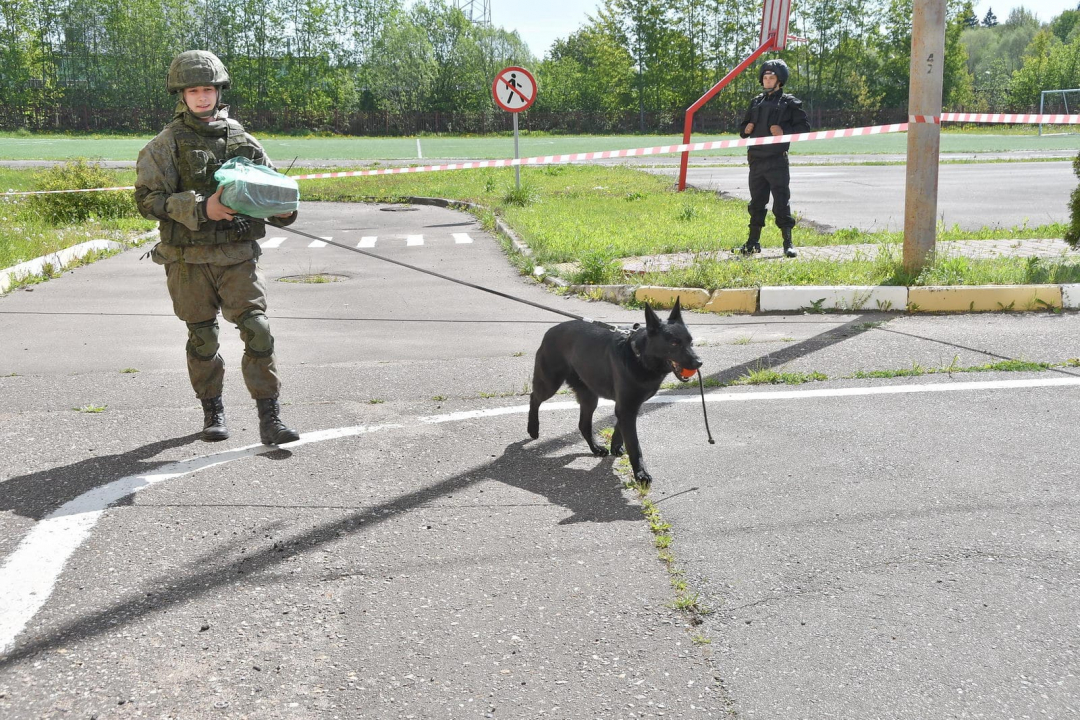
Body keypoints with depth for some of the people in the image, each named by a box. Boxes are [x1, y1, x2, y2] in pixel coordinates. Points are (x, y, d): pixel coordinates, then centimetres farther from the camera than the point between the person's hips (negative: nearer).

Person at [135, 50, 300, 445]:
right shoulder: (167, 143, 0)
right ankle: (212, 412, 25)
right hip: (190, 260, -1)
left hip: (239, 254, 1)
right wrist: (201, 208, -20)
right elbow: (148, 199, -7)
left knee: (258, 330, -8)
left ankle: (270, 417, -3)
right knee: (202, 338, 8)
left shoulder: (241, 138, 9)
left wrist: (283, 209, -5)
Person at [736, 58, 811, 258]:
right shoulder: (756, 102, 17)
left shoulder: (789, 103, 0)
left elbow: (804, 127, -3)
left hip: (777, 161, -5)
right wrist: (746, 130, 2)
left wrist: (784, 132, -17)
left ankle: (788, 243, 0)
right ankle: (753, 242, 20)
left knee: (782, 202, -5)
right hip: (756, 160, 6)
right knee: (757, 202, 12)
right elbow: (744, 129, 25)